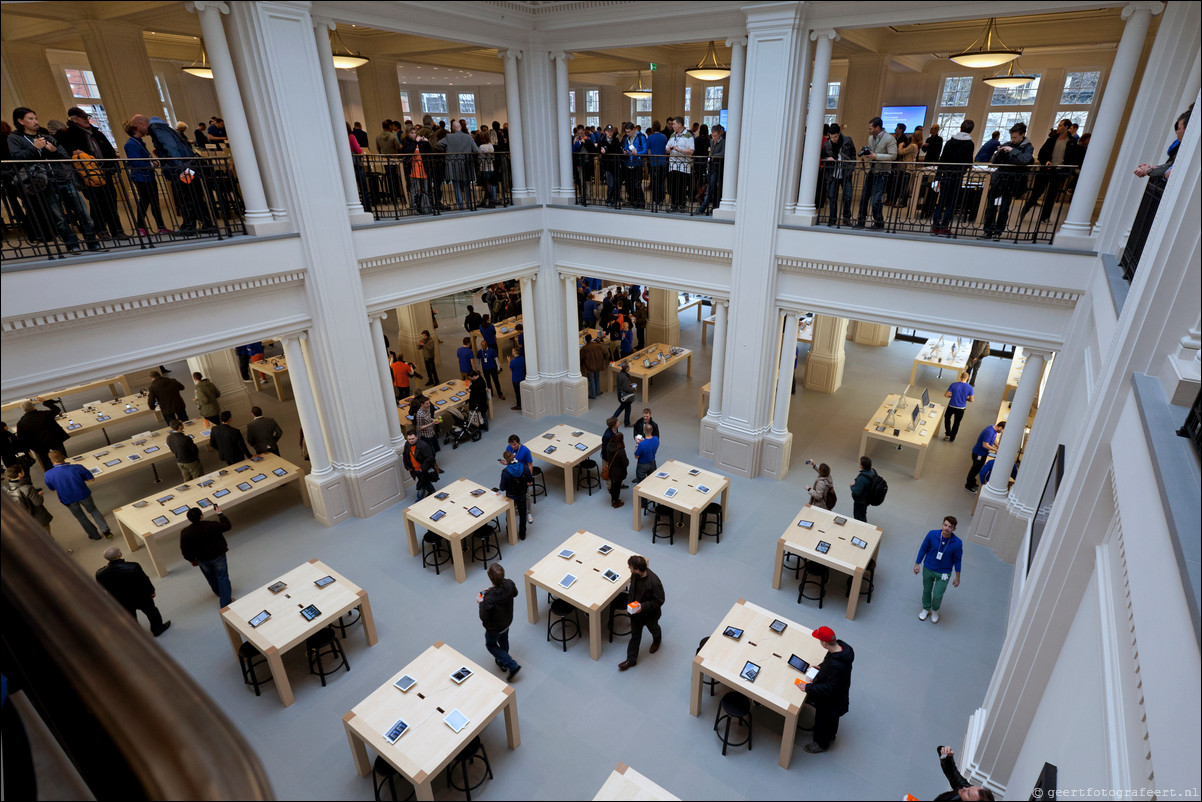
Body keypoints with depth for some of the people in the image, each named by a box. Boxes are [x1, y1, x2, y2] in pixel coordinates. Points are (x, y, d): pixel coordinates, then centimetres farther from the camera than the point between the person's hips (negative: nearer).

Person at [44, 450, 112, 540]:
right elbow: (90, 478, -9)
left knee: (80, 517, 22)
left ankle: (94, 535, 35)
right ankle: (106, 531, 18)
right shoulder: (77, 468, -24)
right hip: (83, 495, 0)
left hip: (68, 500, 1)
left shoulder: (48, 475, -20)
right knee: (93, 511, 24)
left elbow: (52, 489, -3)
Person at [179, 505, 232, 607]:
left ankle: (218, 593, 54)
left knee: (211, 578, 29)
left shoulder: (185, 533, -19)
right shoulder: (211, 526, -28)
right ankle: (225, 603, 10)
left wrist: (191, 560, 11)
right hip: (218, 556, -3)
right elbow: (227, 526, -9)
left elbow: (184, 550, -7)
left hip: (202, 560, 3)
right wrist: (220, 513, 3)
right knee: (222, 578, 9)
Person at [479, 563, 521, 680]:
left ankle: (512, 666, 21)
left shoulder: (489, 598, -43)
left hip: (494, 628, -5)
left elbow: (484, 618, -27)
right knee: (503, 641, 32)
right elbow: (515, 593, -2)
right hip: (508, 621, 6)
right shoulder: (509, 584, -27)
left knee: (491, 645, 25)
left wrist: (481, 603, -12)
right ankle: (503, 662, 58)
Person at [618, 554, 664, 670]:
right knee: (635, 635, 19)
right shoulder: (635, 575, -20)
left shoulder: (654, 582, -40)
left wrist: (643, 606, -34)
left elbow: (659, 601, -28)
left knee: (653, 629, 29)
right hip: (635, 610, 4)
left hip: (650, 613, -4)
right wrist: (629, 597, 1)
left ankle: (657, 640, 63)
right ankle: (631, 659, 37)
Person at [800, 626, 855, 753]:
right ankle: (830, 735, 61)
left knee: (823, 721, 22)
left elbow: (829, 688, -34)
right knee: (831, 720, 35)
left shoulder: (837, 666, -45)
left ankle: (822, 744, 49)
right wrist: (822, 667, -4)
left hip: (831, 702, -7)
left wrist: (809, 688, -25)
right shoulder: (841, 646, -20)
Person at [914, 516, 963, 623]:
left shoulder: (957, 543, -22)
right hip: (928, 569, 2)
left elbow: (957, 560, -7)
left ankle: (935, 611, 34)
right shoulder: (932, 534, -20)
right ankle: (926, 609, 46)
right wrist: (917, 564, 1)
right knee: (926, 590, 19)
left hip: (943, 573, -1)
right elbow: (923, 548, -5)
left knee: (937, 595, 0)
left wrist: (957, 578, 2)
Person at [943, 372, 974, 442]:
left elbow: (946, 395, -13)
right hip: (961, 408, 1)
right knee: (956, 423, 18)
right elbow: (971, 400, -9)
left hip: (951, 406, -1)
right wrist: (965, 398, 10)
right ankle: (952, 438, 28)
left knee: (947, 418, 26)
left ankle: (947, 434, 21)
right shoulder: (969, 387, -12)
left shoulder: (953, 384, -14)